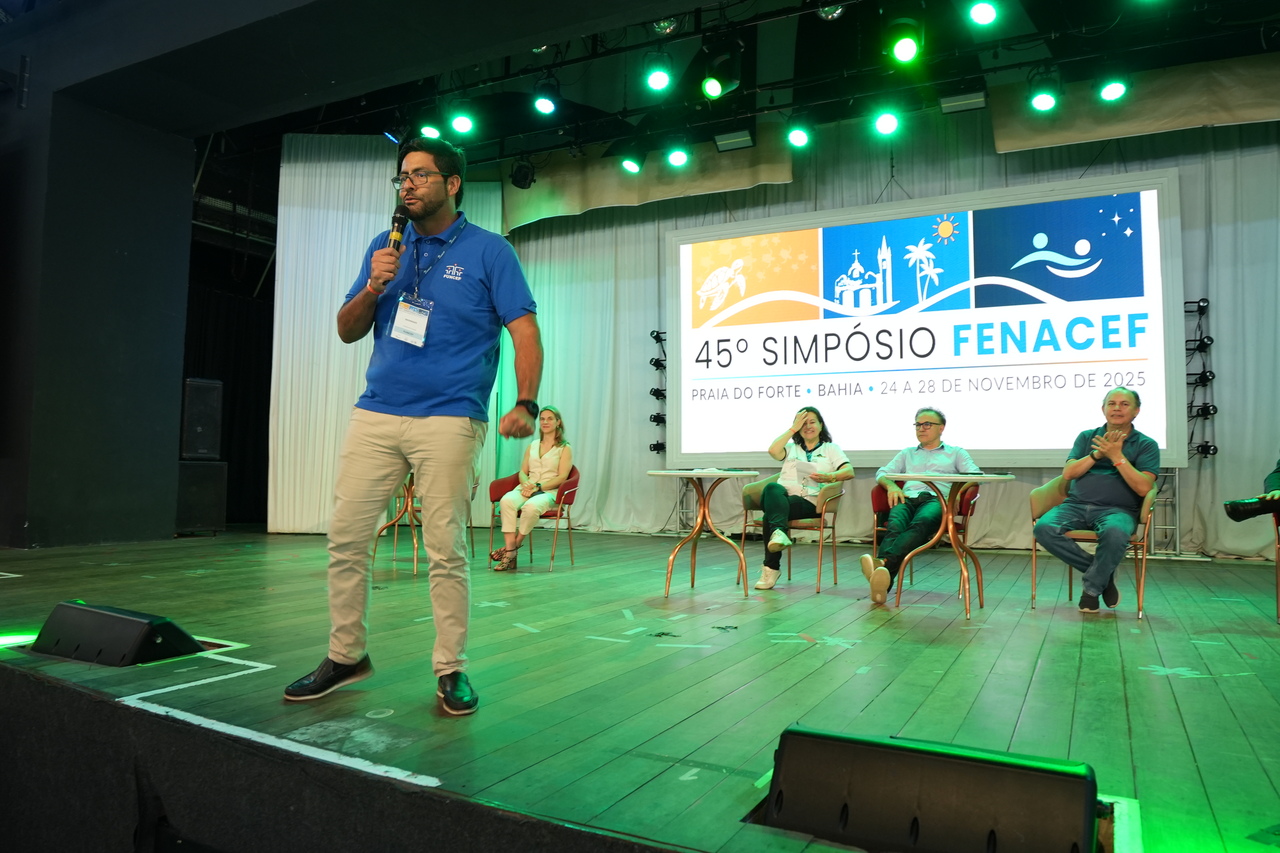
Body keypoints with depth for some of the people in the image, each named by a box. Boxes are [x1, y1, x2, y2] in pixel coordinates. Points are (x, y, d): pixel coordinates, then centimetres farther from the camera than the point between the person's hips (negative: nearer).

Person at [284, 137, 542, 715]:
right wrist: (373, 288, -4)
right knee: (345, 536, 5)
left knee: (446, 548, -3)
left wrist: (525, 405, -18)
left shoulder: (488, 251, 3)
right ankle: (346, 656, 22)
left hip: (448, 420, -5)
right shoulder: (385, 248, 17)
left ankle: (451, 669, 12)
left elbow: (525, 332, -4)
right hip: (375, 415, 5)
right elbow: (347, 331, 16)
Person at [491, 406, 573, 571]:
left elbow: (562, 477, -3)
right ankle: (510, 554, -34)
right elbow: (522, 471, 16)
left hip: (549, 492, -4)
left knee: (532, 506, -40)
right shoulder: (533, 446, 23)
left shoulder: (565, 448, 8)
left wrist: (538, 487, -15)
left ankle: (513, 545, -19)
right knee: (507, 500, -33)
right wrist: (526, 484, -8)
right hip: (526, 488, 4)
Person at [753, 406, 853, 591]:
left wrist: (829, 476, -16)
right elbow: (773, 450, 4)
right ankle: (779, 532, -58)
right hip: (782, 496, 2)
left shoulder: (831, 448, 22)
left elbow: (849, 472, 4)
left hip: (809, 501, -2)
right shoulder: (791, 448, 29)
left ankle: (771, 568, -36)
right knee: (772, 488, -37)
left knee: (770, 513, -34)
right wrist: (793, 429, 8)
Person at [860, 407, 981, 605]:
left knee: (920, 524, -41)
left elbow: (977, 475, 13)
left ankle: (883, 562, -65)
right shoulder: (907, 453, 37)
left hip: (937, 499, -2)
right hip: (907, 498, 2)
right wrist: (891, 485, 0)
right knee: (895, 527, -36)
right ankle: (881, 582, -61)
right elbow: (882, 473, 26)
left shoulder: (957, 453, 30)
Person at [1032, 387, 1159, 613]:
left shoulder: (1146, 445, 8)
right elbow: (1067, 474, 4)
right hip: (1076, 505, 3)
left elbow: (1143, 488, -7)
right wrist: (1097, 453, -8)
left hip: (1117, 509, -3)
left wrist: (1117, 456, -12)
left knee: (1114, 533, -40)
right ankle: (1104, 573, -9)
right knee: (1043, 528, -29)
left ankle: (1092, 587, -11)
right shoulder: (1087, 437, 16)